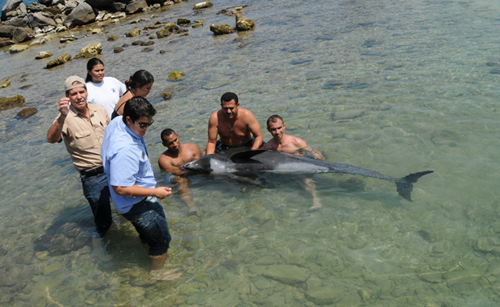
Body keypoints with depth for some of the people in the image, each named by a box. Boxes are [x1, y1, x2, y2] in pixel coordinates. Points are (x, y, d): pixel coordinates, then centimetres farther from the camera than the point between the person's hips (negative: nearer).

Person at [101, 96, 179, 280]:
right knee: (161, 238, 10)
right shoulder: (125, 150, -38)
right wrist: (155, 192, -26)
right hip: (137, 205, -9)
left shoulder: (117, 122, -8)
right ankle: (157, 271, 33)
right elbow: (120, 188, -34)